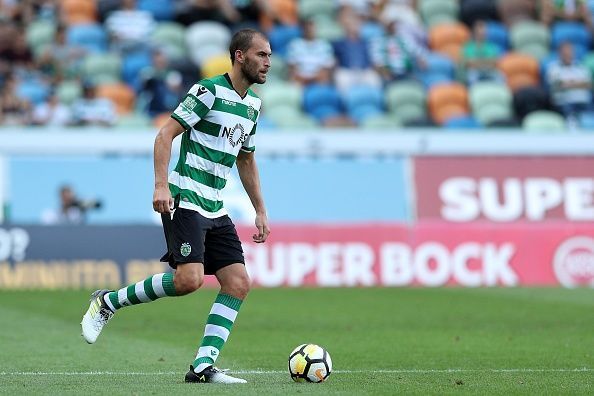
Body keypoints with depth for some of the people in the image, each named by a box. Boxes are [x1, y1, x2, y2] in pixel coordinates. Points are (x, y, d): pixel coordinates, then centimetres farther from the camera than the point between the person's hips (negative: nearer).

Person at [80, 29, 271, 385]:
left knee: (239, 283, -4)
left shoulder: (253, 104, 15)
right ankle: (108, 303, -2)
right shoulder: (209, 91, -9)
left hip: (216, 209, 8)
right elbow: (166, 135, -12)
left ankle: (203, 366, -3)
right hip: (185, 200, -8)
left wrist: (260, 210, 23)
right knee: (189, 279, -21)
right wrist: (161, 185, -22)